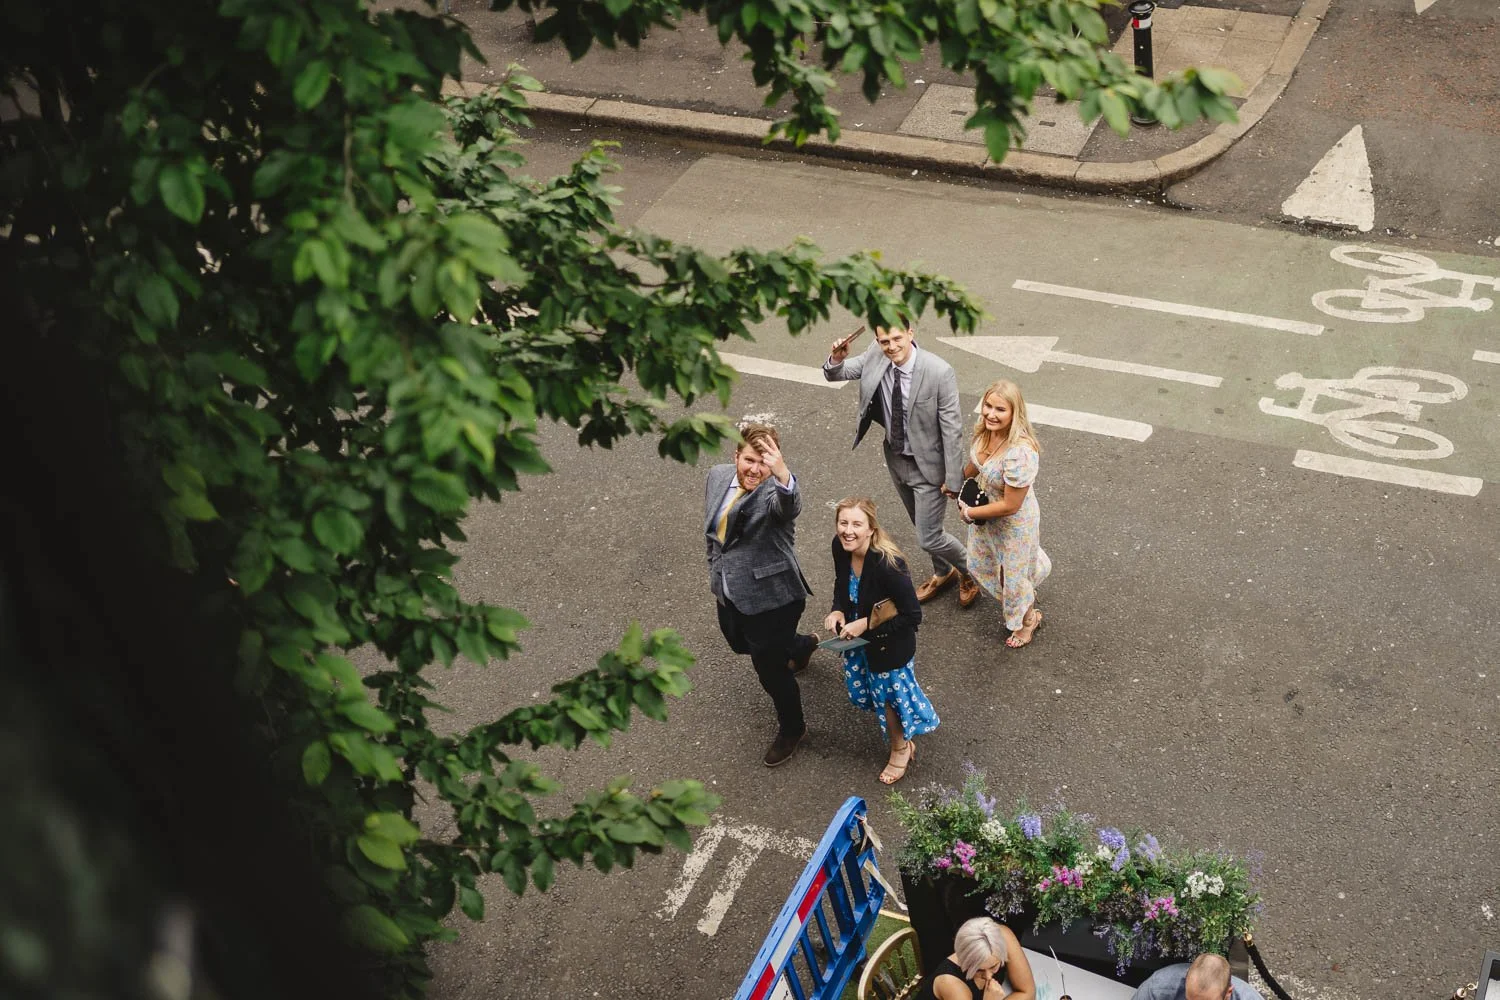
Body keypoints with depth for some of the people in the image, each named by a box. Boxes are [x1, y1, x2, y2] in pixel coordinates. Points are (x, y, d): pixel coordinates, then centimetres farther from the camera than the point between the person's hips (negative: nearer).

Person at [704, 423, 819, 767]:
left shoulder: (776, 492, -26)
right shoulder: (718, 476, -5)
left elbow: (790, 506, -52)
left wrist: (783, 474, -71)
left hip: (770, 597, -8)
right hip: (729, 592, 8)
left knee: (770, 670, 7)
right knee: (740, 644, 32)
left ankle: (792, 729, 37)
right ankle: (801, 646, 61)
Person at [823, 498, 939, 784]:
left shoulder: (888, 565, -37)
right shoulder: (840, 547, -17)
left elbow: (913, 616, -28)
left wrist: (866, 624, -27)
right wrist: (837, 611, -12)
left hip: (889, 643, -7)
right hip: (858, 637, 7)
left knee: (888, 696, 16)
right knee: (860, 690, 26)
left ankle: (901, 749, 47)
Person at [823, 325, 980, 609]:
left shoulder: (939, 372, -29)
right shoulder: (875, 357, -14)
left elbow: (952, 429, -22)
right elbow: (836, 374, -3)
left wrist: (953, 478, -18)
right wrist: (836, 360, -27)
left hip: (928, 465, -6)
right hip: (896, 459, 6)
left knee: (928, 538, 0)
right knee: (922, 526, 25)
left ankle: (969, 571, 31)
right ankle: (943, 573, 52)